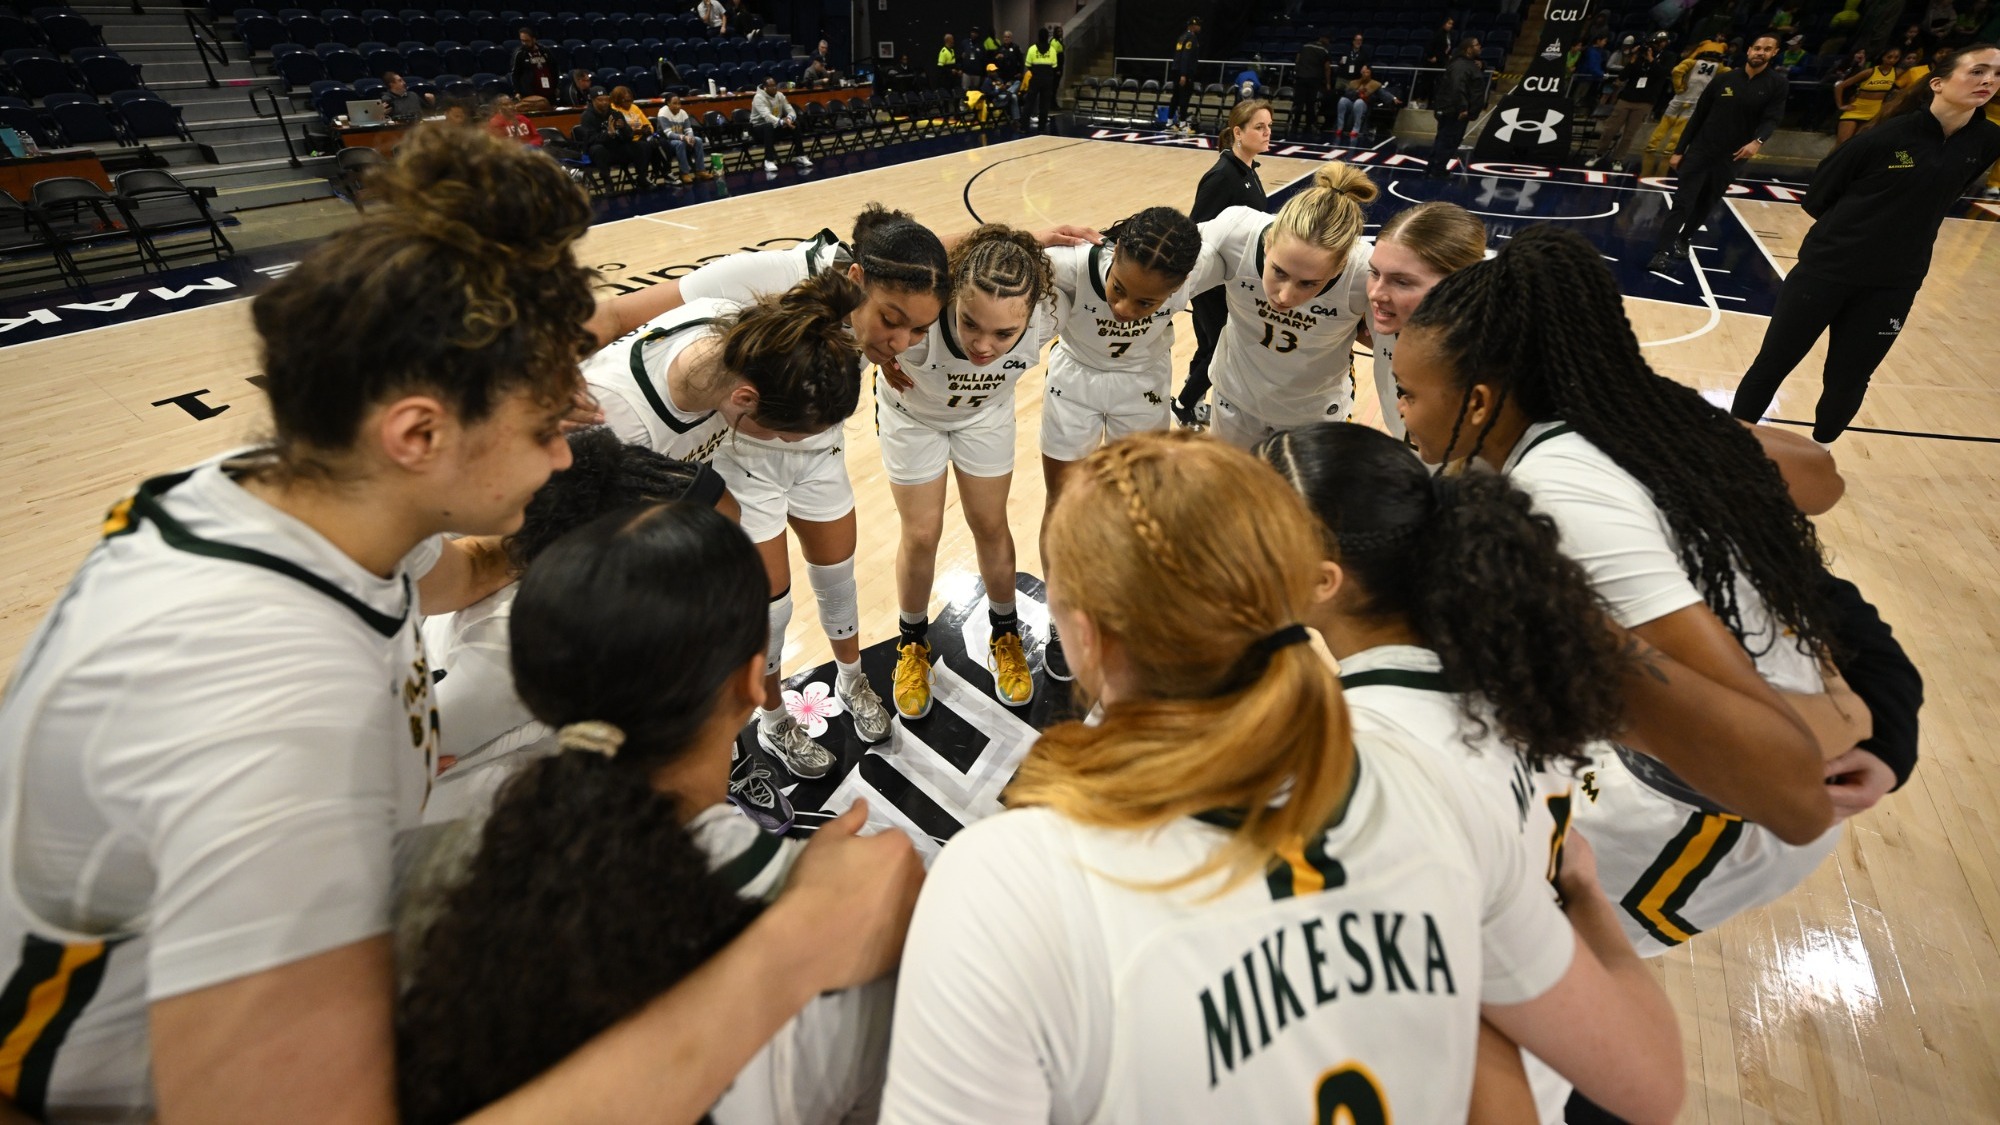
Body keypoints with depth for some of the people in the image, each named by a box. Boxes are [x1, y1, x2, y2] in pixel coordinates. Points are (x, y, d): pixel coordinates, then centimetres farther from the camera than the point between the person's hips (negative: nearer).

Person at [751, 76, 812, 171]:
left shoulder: (780, 95, 1)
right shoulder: (759, 97, -21)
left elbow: (790, 110, -2)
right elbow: (767, 116, -35)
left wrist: (789, 119, -28)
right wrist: (783, 122, -50)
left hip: (777, 124, 6)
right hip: (758, 127, -6)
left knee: (796, 124, -14)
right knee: (769, 127, -40)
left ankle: (799, 156, -7)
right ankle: (769, 160, -37)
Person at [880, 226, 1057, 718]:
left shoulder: (1044, 318, -36)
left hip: (986, 413, 2)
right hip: (912, 412, -1)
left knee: (990, 525, 9)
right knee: (922, 534, 4)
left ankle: (1005, 634, 35)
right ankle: (912, 643, 30)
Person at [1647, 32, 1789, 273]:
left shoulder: (1778, 84, 1)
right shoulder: (1725, 80, 4)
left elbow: (1773, 118, -8)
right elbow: (1698, 116, 7)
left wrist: (1758, 141, -29)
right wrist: (1679, 150, 1)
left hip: (1732, 158, 1)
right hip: (1700, 150, -1)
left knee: (1706, 206, 9)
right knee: (1682, 202, -12)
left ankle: (1681, 241, 24)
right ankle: (1662, 251, -17)